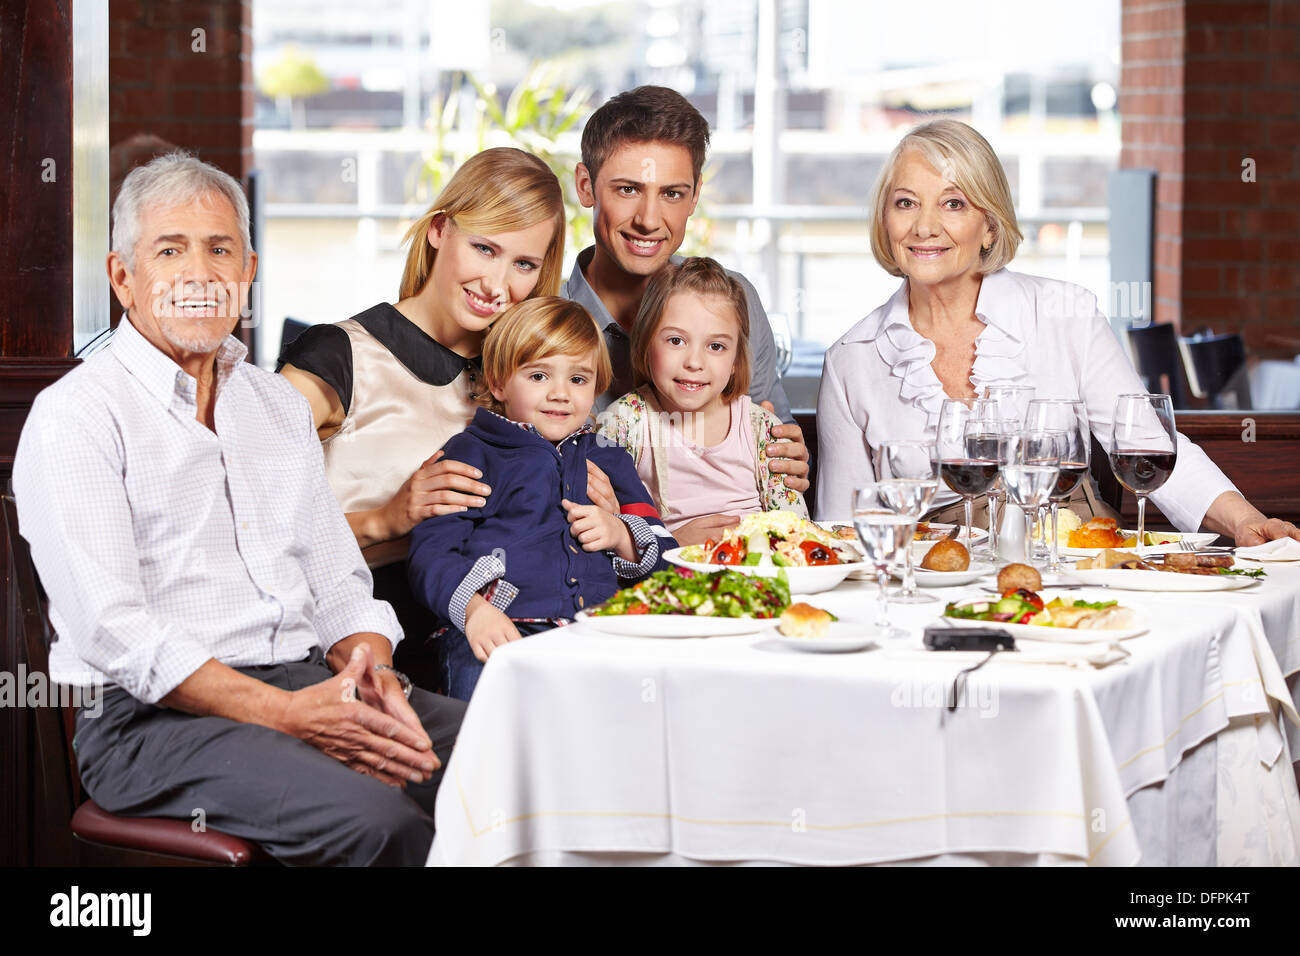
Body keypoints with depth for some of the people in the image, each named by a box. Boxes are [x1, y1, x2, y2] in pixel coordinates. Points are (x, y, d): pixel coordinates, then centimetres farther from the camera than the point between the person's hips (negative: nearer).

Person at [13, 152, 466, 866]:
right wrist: (286, 715, -21)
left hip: (307, 681, 7)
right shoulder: (73, 417, -3)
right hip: (153, 718, -7)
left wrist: (371, 670, -5)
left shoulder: (278, 405, 21)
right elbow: (112, 632, -13)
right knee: (376, 821, -33)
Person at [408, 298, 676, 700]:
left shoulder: (608, 460, 29)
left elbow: (664, 554, 29)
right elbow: (431, 550, 2)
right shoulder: (470, 454, 14)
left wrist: (621, 536, 6)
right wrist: (473, 608, -18)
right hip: (500, 629, -3)